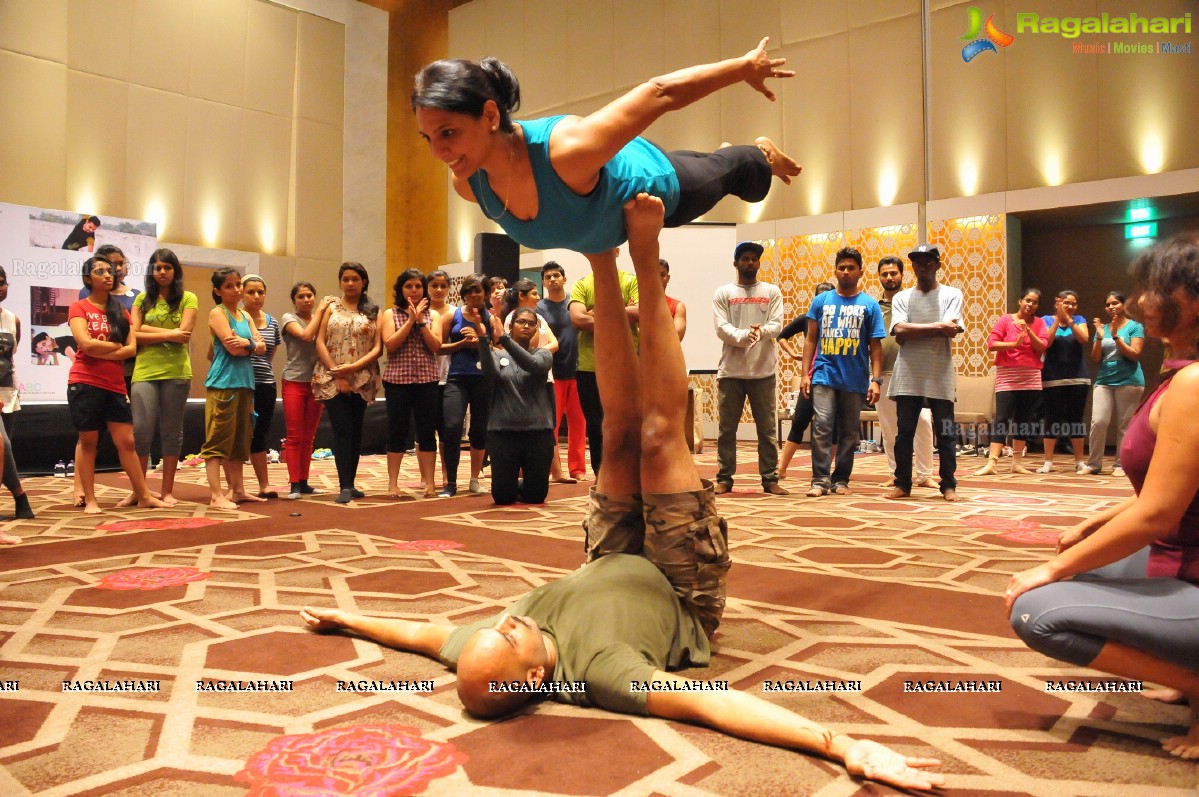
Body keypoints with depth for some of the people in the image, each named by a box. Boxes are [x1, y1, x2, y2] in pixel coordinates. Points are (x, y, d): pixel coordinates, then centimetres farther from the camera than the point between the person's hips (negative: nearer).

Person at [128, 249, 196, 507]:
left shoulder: (188, 299, 6)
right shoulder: (142, 299, 12)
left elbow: (184, 335, -6)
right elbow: (134, 336, 1)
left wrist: (149, 330, -3)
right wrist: (169, 335, -6)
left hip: (176, 372, -1)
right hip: (145, 372, 1)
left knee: (171, 432, 5)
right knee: (141, 430, -5)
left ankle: (167, 491, 11)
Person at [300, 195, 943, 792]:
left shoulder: (490, 655, -26)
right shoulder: (596, 672, -41)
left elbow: (423, 632, -6)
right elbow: (710, 705, -47)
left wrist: (343, 617, 9)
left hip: (612, 570, 4)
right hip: (684, 596, -4)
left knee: (623, 427, -11)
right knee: (656, 435, -19)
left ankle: (604, 256, 2)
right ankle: (644, 262, -6)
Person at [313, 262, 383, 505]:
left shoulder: (374, 312, 9)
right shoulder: (331, 308, 9)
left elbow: (378, 348, 0)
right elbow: (320, 343, 1)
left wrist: (353, 367, -13)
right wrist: (338, 374, -9)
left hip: (362, 380, 1)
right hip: (332, 379, -1)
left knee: (356, 431, 6)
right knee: (342, 429, -9)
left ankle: (350, 484, 15)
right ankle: (344, 486, -9)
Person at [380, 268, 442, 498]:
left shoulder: (431, 315, 11)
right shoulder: (391, 314, 7)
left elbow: (436, 346, -3)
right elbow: (390, 344, -8)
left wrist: (421, 321, -10)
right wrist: (410, 320, -9)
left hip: (427, 380, 1)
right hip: (397, 379, -1)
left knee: (427, 432, 3)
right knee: (397, 431, 2)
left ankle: (429, 482, 9)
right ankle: (393, 483, 10)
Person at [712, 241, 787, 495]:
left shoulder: (772, 292, 10)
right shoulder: (723, 293, 6)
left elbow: (776, 325, -1)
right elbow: (722, 328, -5)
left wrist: (761, 331, -23)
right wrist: (745, 335, -23)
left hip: (763, 371, 1)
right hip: (731, 371, 0)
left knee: (768, 429, 3)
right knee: (727, 429, 4)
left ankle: (770, 479, 11)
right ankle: (724, 479, 13)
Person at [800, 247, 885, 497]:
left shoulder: (869, 305, 4)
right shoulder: (821, 301, 7)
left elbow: (875, 346, 3)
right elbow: (810, 339, 9)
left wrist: (876, 379, -6)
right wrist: (805, 373, 2)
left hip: (855, 380, 0)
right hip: (824, 375, 0)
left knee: (849, 432, 8)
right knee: (822, 427, -11)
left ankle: (841, 479, 18)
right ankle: (820, 480, -7)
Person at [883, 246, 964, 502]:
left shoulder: (952, 295, 7)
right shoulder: (901, 297, 10)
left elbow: (951, 331, -9)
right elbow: (899, 332, -7)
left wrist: (912, 331, -9)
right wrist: (937, 327, -9)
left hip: (940, 376, -1)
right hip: (908, 376, 1)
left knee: (946, 433, 3)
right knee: (904, 432, 4)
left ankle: (949, 485, 13)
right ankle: (902, 484, 13)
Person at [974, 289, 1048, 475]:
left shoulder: (1039, 323, 7)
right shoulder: (1005, 320, 0)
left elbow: (1042, 347, -4)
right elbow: (992, 344, -9)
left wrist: (1028, 331, -16)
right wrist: (1014, 343, -19)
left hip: (1031, 378, 3)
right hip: (1007, 377, -3)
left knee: (1024, 421, 7)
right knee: (1002, 420, -9)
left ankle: (1017, 462, 15)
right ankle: (991, 463, -13)